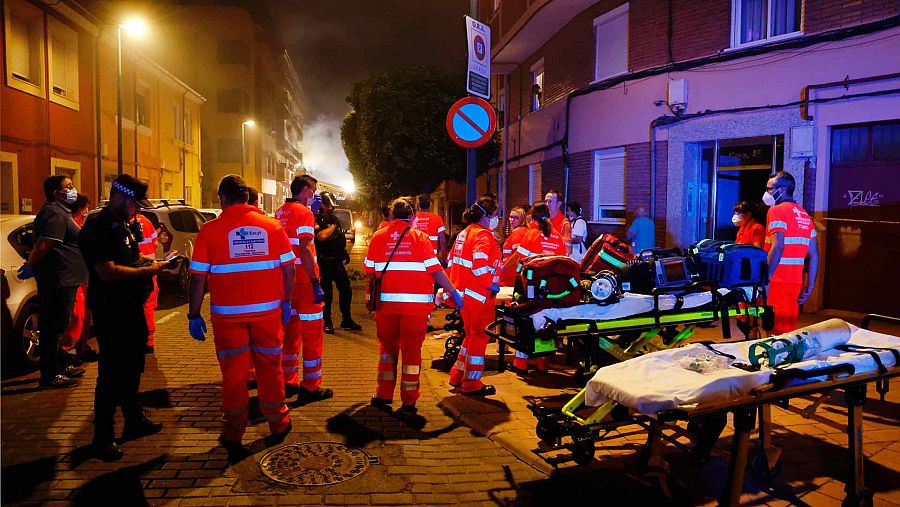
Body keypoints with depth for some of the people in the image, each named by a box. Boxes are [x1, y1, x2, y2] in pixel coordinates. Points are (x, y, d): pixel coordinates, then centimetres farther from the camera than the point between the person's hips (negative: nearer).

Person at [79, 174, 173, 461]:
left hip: (132, 309, 10)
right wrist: (149, 269, -22)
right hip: (111, 313, -10)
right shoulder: (98, 228, -18)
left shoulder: (122, 225, 13)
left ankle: (135, 421, 35)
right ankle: (103, 439, 11)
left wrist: (158, 263, 6)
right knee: (112, 375, -1)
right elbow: (108, 272, -26)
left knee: (132, 369, 20)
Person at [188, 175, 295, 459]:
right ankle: (278, 425, 28)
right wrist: (286, 302, 12)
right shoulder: (272, 226, -1)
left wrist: (194, 315, 2)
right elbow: (288, 268, 1)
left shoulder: (210, 230, -6)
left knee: (233, 373, 10)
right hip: (267, 310, 2)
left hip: (227, 314, -1)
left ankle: (233, 435, 20)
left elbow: (198, 278, -6)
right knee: (269, 368, 15)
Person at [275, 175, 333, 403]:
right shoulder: (304, 213, -12)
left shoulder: (280, 212, 12)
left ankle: (289, 382, 26)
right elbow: (305, 250, -21)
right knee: (312, 332, -1)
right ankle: (310, 387, 4)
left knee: (291, 329, 17)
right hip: (304, 279, -8)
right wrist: (316, 283, -21)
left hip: (286, 278, 8)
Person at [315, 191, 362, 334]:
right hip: (324, 262, -7)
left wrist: (344, 251, 13)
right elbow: (322, 236, -27)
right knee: (327, 293, 0)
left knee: (346, 290, 10)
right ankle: (327, 323, 12)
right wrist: (333, 225, -14)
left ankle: (347, 321, 22)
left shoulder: (334, 218, 14)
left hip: (337, 261, 7)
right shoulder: (316, 219, -9)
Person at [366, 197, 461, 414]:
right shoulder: (420, 237, -4)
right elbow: (435, 270, -6)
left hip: (386, 302, 2)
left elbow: (370, 271, 4)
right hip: (416, 303, -2)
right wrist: (453, 292, 2)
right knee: (411, 350, 7)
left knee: (387, 347, 17)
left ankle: (384, 395, 22)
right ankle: (409, 401, 11)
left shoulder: (378, 237, 2)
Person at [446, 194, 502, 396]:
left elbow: (452, 260, 18)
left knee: (472, 335, 21)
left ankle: (458, 375, 29)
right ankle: (471, 384, 9)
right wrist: (492, 284, -18)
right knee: (479, 337, 1)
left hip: (464, 292, 10)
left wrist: (455, 285, 21)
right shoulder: (483, 235, -15)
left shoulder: (464, 233, 15)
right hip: (479, 295, -10)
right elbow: (479, 264, -28)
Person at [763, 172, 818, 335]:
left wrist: (765, 280, -21)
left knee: (777, 331, -3)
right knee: (789, 330, 14)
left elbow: (777, 248, -20)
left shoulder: (777, 211, -7)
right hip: (795, 282, 8)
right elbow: (814, 255, 15)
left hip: (777, 282, -8)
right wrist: (809, 287, 18)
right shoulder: (805, 215, 17)